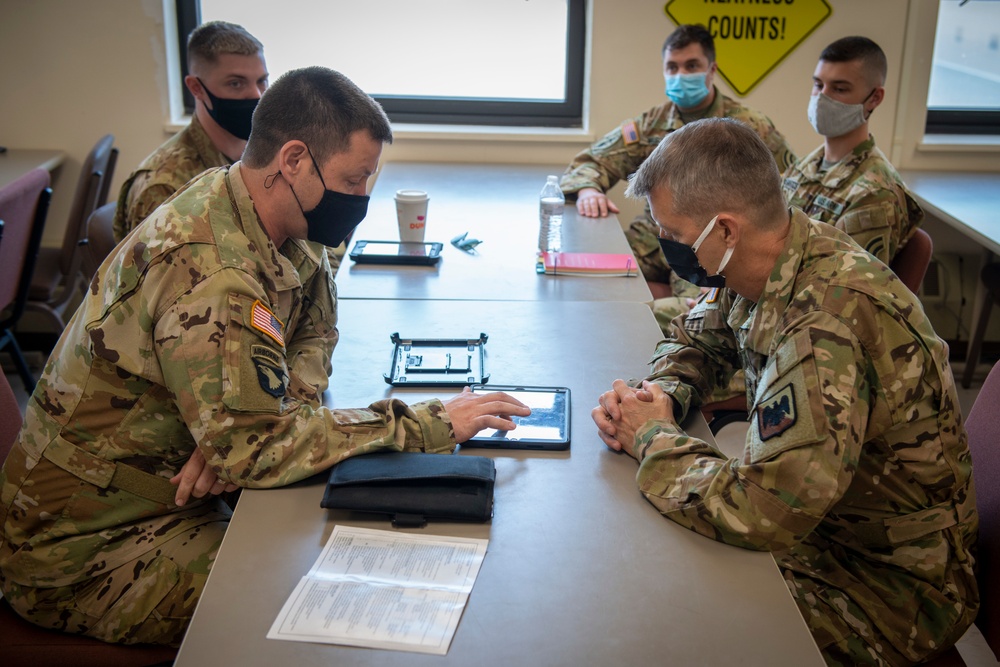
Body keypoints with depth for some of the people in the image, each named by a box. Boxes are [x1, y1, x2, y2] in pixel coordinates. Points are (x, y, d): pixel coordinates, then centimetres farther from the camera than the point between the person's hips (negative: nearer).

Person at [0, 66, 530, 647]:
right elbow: (252, 449, -32)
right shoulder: (209, 272, -30)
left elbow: (315, 333, 8)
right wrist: (427, 425, -28)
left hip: (169, 497, 8)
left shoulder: (281, 223, -2)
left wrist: (270, 413, -14)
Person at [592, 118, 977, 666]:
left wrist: (653, 439, -22)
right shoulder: (760, 267, -6)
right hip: (809, 516, 8)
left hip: (887, 581, -8)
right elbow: (697, 340, 13)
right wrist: (661, 394, -10)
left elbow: (762, 510, -40)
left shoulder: (828, 324, -35)